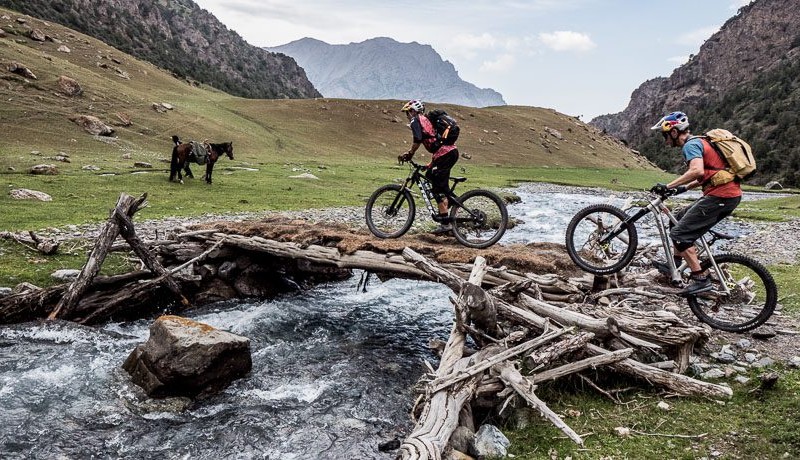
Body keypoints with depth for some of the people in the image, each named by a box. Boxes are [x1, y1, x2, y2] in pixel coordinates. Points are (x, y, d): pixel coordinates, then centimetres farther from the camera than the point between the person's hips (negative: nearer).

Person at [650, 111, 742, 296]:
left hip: (719, 196, -10)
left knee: (679, 233, -10)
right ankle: (675, 265, 29)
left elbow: (697, 171, -29)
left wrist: (668, 186, -25)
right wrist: (684, 187, 22)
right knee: (680, 220, 21)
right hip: (731, 194, 10)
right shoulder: (699, 142, 21)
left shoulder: (690, 145, -10)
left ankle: (701, 280, -10)